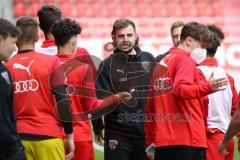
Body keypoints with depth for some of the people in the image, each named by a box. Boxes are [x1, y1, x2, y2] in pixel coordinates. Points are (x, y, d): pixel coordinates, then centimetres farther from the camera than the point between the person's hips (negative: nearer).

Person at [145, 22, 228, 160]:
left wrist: (150, 142, 25)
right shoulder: (186, 60, -3)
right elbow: (179, 90, -21)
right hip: (189, 138, -8)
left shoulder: (160, 64, 19)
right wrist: (207, 87, -32)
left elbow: (150, 105, 21)